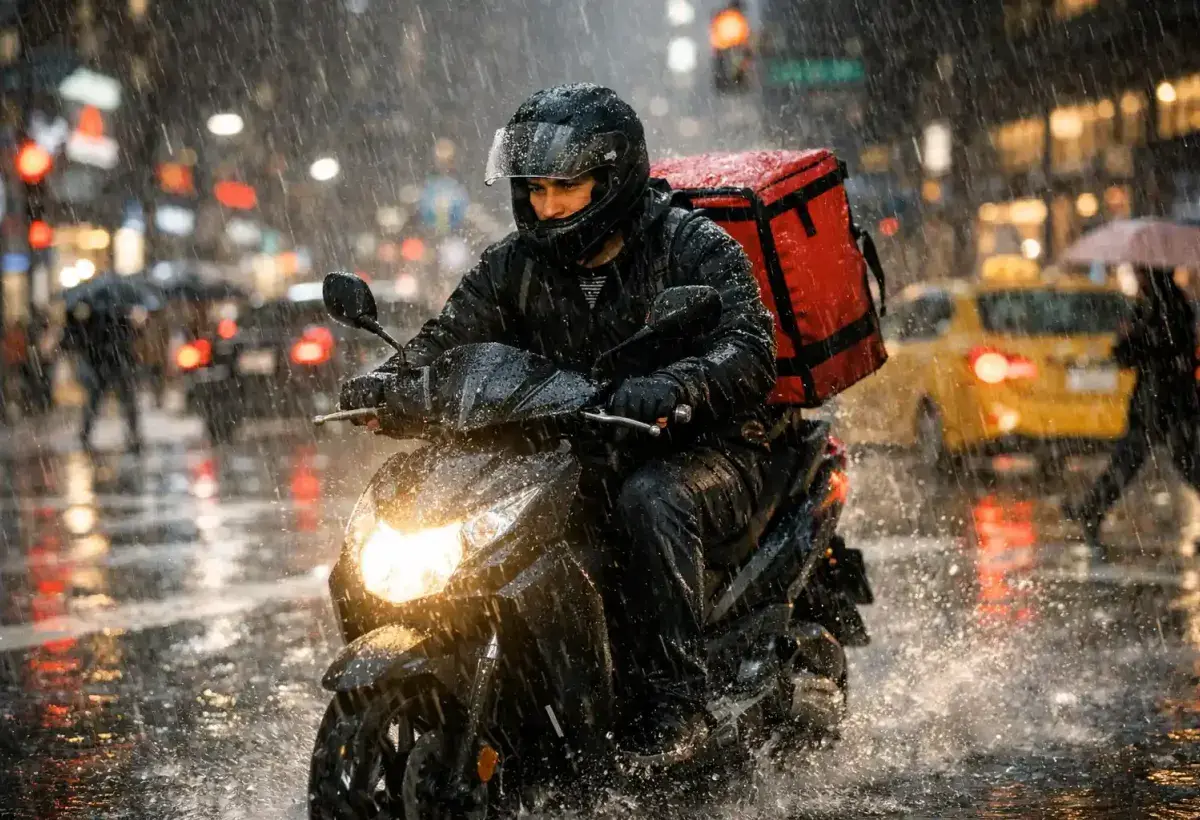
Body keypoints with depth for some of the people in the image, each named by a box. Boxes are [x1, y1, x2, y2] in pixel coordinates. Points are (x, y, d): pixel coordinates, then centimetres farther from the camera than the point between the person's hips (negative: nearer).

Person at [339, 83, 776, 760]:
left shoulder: (694, 246, -9)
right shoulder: (517, 265, 5)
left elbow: (751, 349, -23)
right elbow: (447, 340, -3)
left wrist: (671, 384, -44)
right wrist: (391, 381, -26)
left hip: (705, 450, -5)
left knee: (649, 500, -38)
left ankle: (674, 702, -29)